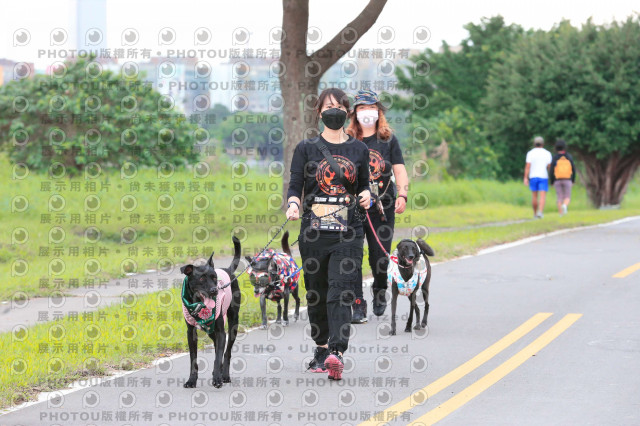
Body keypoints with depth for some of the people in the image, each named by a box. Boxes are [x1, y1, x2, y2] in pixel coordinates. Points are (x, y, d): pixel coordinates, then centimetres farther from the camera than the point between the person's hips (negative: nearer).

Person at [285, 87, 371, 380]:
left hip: (348, 234, -1)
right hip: (313, 232, 1)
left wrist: (366, 196, -3)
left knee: (341, 291, -15)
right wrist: (293, 206, -17)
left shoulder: (359, 150, 12)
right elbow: (295, 187, 4)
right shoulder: (306, 149, 7)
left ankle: (336, 353, -26)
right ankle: (321, 348, 26)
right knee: (316, 293, 8)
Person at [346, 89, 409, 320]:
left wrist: (402, 195, -10)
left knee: (380, 257, 1)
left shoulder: (389, 139, 9)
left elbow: (400, 171, 4)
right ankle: (357, 304, -1)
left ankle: (379, 291, 30)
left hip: (382, 207, 0)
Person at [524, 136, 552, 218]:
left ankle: (535, 214, 20)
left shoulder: (530, 153, -1)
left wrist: (526, 178, -8)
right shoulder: (547, 153, 0)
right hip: (543, 177, -1)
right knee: (542, 197, -6)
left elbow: (527, 166, -8)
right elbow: (549, 166, 0)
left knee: (534, 196, 13)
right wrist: (551, 177, 16)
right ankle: (540, 212, -26)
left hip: (533, 177, 1)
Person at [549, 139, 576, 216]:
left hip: (558, 180, 0)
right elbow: (573, 169, 0)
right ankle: (564, 206, -28)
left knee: (560, 198, 8)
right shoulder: (569, 157, -1)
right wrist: (573, 181, 11)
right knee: (567, 198, 5)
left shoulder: (555, 158, -6)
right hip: (567, 180, 0)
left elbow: (551, 170, -8)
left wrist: (551, 182, 4)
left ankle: (561, 214, 2)